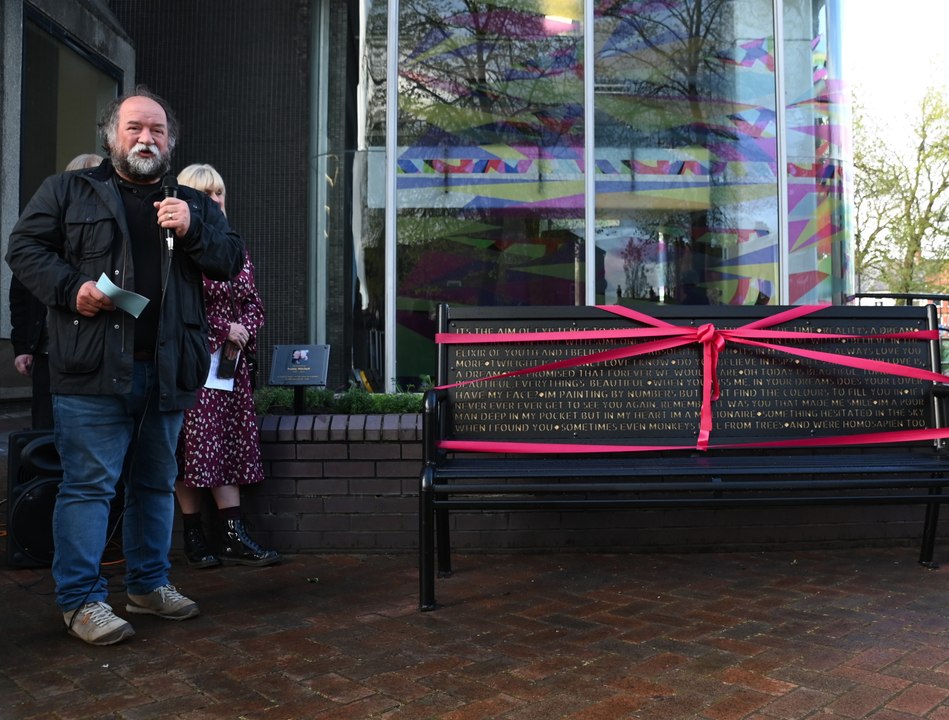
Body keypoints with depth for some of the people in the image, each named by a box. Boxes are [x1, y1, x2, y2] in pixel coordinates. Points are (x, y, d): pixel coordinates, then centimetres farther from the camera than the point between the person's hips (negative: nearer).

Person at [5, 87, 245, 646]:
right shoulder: (68, 191, 9)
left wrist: (191, 230, -9)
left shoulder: (194, 205, 17)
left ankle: (149, 584, 27)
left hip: (168, 371, 4)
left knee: (156, 484, 13)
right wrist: (71, 288, -13)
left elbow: (231, 261, 9)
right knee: (90, 484, -3)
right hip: (94, 370, -4)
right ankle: (82, 600, 7)